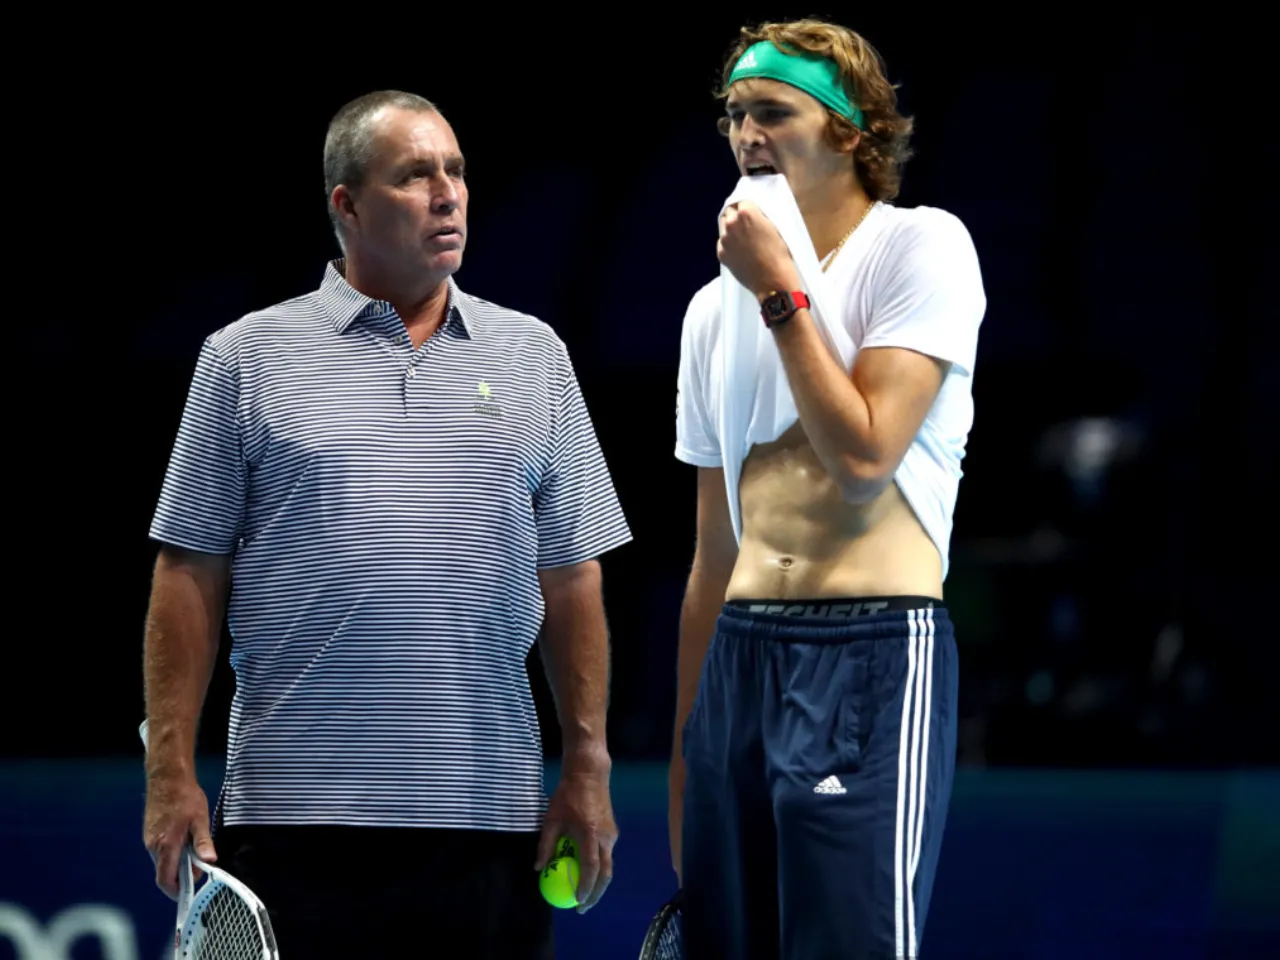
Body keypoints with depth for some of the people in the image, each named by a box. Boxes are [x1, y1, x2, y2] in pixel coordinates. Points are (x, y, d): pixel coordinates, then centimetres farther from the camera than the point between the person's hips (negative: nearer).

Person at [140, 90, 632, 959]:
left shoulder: (534, 357, 12)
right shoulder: (247, 359, 5)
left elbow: (571, 577, 12)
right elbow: (192, 576, 3)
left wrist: (588, 768, 5)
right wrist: (172, 775, -4)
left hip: (493, 817, 2)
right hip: (296, 817, -2)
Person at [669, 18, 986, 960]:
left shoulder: (921, 246, -3)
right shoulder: (716, 307, 16)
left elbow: (863, 456, -15)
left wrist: (782, 292, -9)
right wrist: (683, 746, 16)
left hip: (872, 651, -7)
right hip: (740, 658, 7)